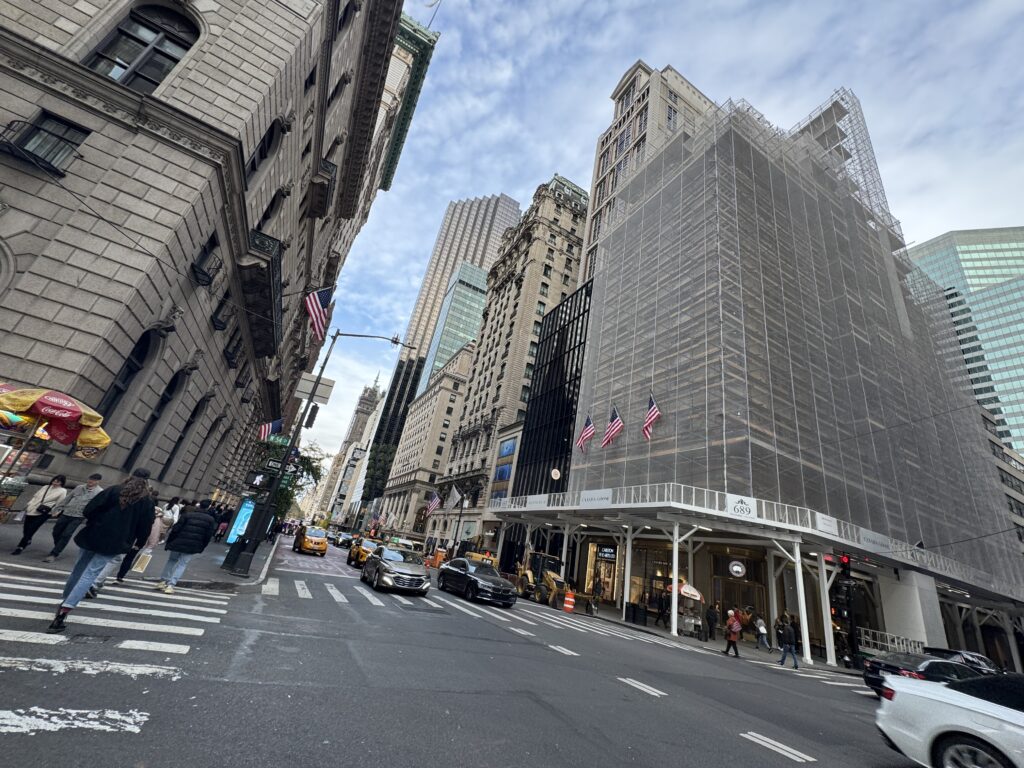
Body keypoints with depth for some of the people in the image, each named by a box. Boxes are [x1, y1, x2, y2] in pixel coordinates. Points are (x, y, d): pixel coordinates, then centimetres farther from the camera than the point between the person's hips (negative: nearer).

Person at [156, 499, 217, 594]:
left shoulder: (187, 514, 0)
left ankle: (163, 581, 21)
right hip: (193, 547, 0)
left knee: (172, 561, 20)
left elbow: (176, 529, -4)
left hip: (178, 543, 0)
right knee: (182, 564, 7)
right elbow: (208, 536, 3)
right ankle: (171, 584, -3)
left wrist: (169, 542, 4)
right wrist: (201, 548, 12)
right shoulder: (211, 520, 3)